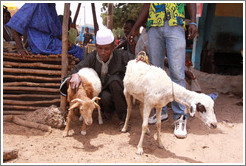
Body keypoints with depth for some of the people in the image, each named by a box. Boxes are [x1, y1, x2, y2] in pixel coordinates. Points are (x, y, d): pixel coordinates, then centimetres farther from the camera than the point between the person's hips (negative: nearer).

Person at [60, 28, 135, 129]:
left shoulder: (121, 56, -12)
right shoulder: (92, 57, -9)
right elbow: (78, 68, -16)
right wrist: (75, 75, -40)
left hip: (118, 95, 0)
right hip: (101, 93, 1)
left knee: (114, 79, -32)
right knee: (105, 97, -35)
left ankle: (123, 117, -18)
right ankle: (108, 111, 6)